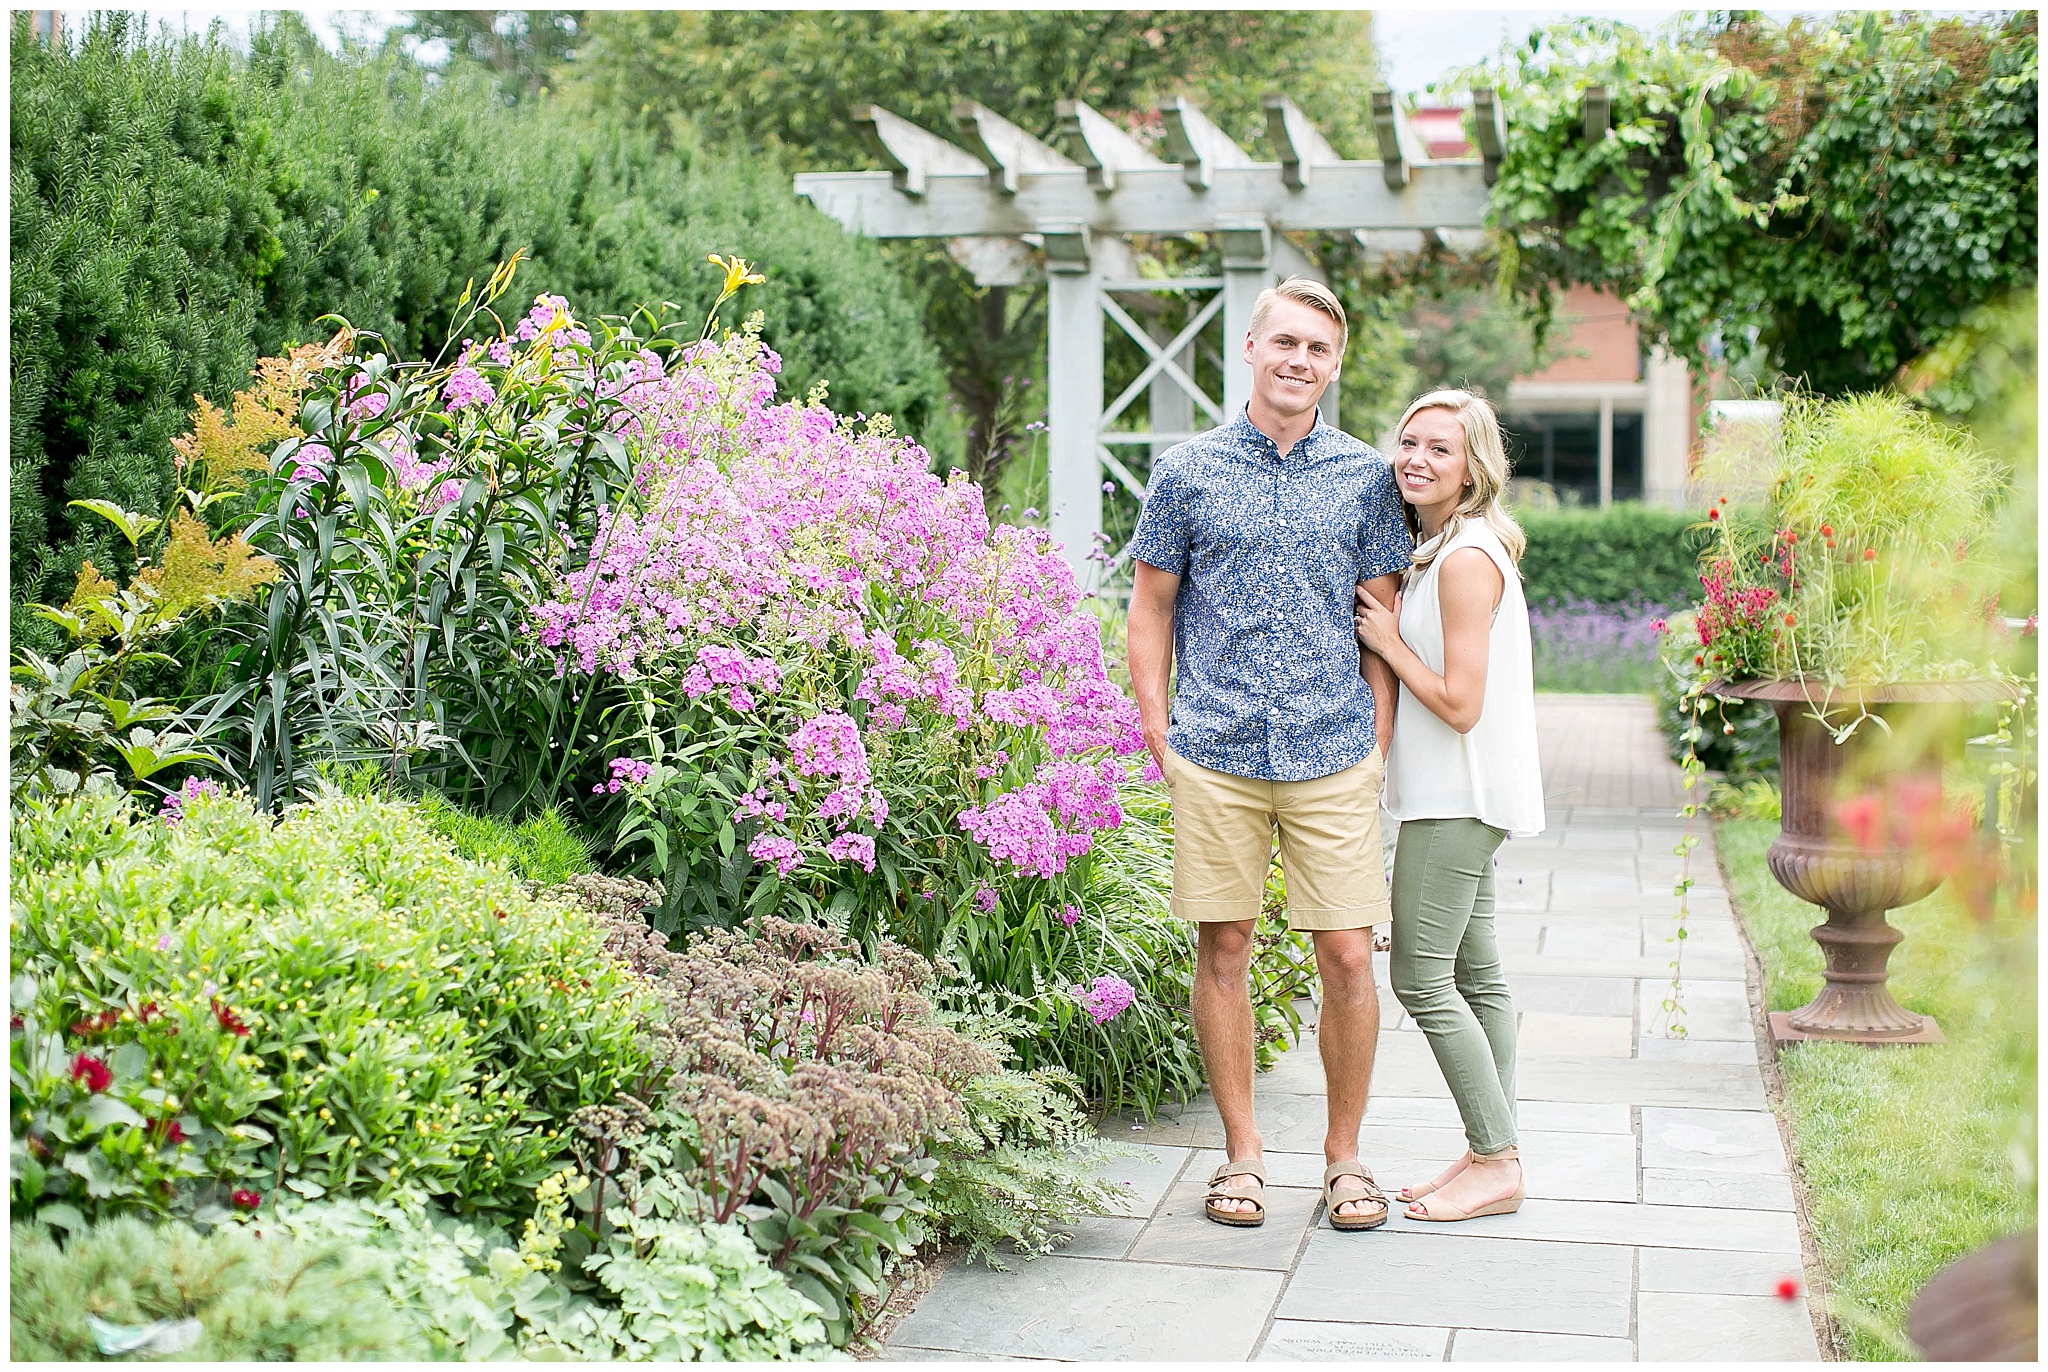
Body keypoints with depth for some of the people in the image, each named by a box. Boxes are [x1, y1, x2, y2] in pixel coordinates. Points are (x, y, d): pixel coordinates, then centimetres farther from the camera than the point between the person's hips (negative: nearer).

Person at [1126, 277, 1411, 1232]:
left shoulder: (1365, 476, 7)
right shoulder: (1187, 471, 5)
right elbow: (1150, 609, 9)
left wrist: (1379, 744, 4)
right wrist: (1159, 736, 2)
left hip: (1334, 758, 0)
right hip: (1215, 755, 0)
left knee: (1348, 956, -1)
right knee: (1223, 950, 5)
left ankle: (1345, 1155, 16)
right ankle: (1242, 1153, 18)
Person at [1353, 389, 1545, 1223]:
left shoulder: (1467, 559, -18)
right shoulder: (1443, 548, 13)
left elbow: (1459, 703, -22)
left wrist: (1388, 642, -11)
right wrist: (1389, 631, 9)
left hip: (1456, 799, -10)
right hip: (1460, 797, 10)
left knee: (1421, 978, -8)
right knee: (1473, 974, 12)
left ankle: (1497, 1163, 0)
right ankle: (1493, 1154, 19)